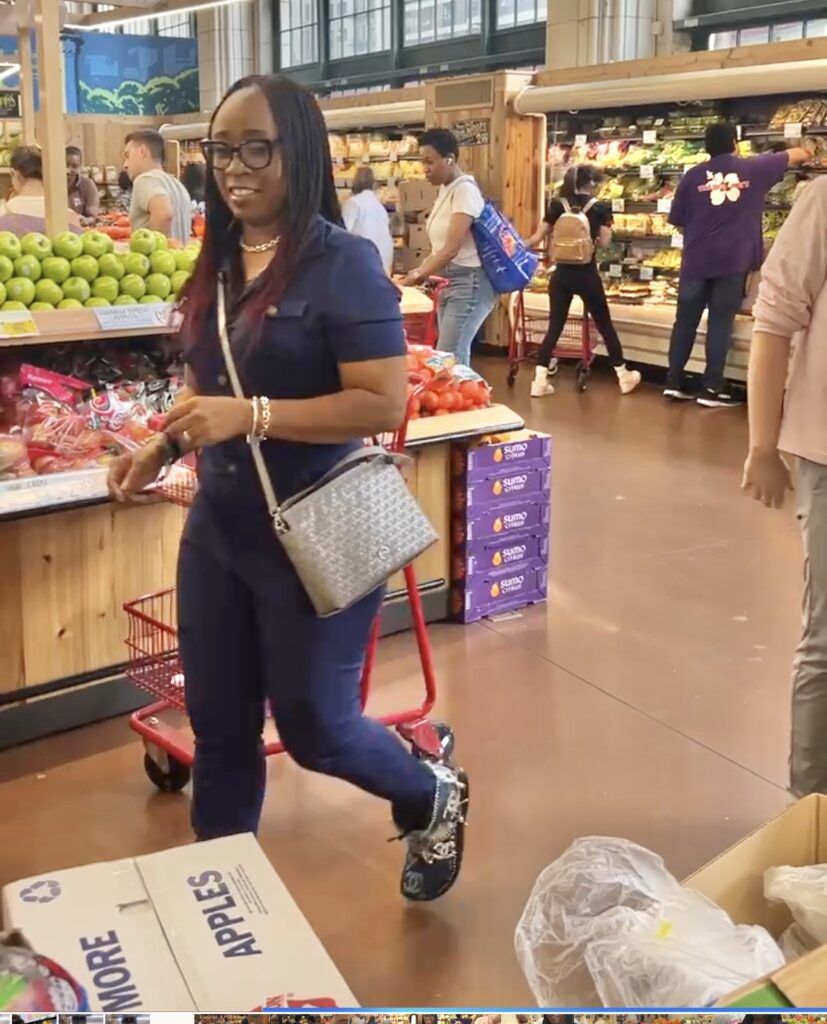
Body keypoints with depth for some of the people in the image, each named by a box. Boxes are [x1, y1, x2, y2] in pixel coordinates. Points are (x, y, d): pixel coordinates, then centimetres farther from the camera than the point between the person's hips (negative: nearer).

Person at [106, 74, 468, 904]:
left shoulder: (341, 263, -16)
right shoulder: (219, 261, 6)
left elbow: (385, 404, -22)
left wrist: (251, 417, -27)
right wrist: (161, 447, 2)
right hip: (216, 530, 7)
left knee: (314, 728, 8)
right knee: (218, 724, 16)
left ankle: (435, 800, 39)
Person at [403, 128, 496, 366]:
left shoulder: (464, 189, -15)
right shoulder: (444, 189, 13)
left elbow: (452, 249, -23)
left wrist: (416, 276, -24)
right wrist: (419, 273, 1)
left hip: (468, 283, -9)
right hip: (448, 283, 9)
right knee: (456, 358, 8)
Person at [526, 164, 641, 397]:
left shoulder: (557, 205, 2)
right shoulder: (599, 208, -3)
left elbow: (537, 238, 3)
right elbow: (605, 241, -7)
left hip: (561, 274, 2)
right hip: (587, 275, -2)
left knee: (554, 327, 8)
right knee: (605, 326, 12)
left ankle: (539, 381, 0)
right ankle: (623, 376, 24)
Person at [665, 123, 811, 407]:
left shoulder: (693, 175, 2)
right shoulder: (753, 169, 4)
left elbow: (677, 220, 8)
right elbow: (797, 155, 20)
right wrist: (805, 151, 42)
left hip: (696, 260, 1)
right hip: (733, 260, -1)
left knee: (686, 321, 9)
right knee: (720, 323, 2)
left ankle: (674, 382, 13)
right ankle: (712, 388, 3)